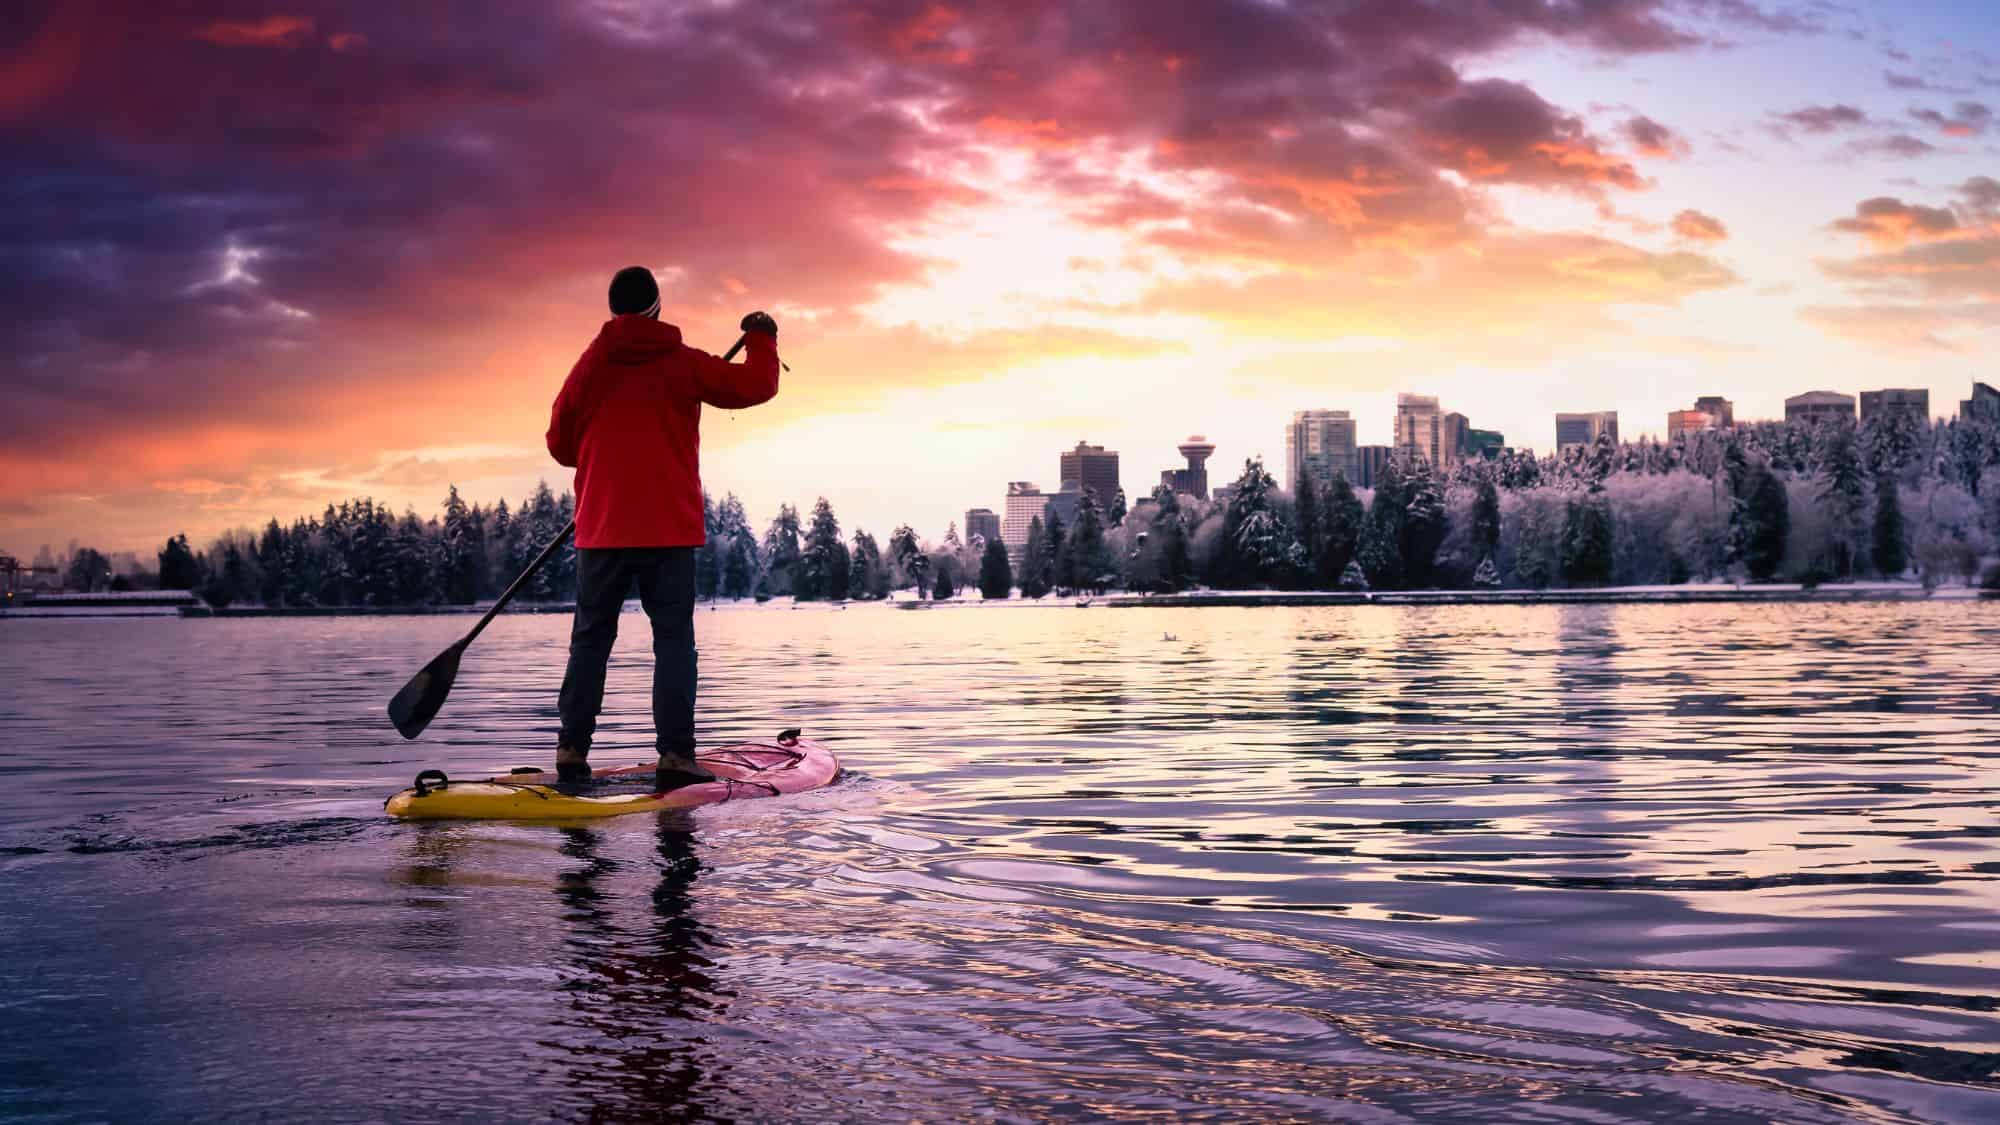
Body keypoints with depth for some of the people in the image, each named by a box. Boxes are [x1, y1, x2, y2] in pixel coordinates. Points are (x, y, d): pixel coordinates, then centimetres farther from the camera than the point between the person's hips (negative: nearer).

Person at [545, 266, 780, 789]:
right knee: (673, 639, 0)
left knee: (590, 639, 10)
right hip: (669, 529, -2)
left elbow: (560, 443, 10)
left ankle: (572, 750, 8)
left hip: (602, 529, 2)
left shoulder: (588, 367, 4)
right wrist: (762, 340, 21)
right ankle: (675, 755, -7)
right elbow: (756, 386, 2)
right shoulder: (683, 364, -2)